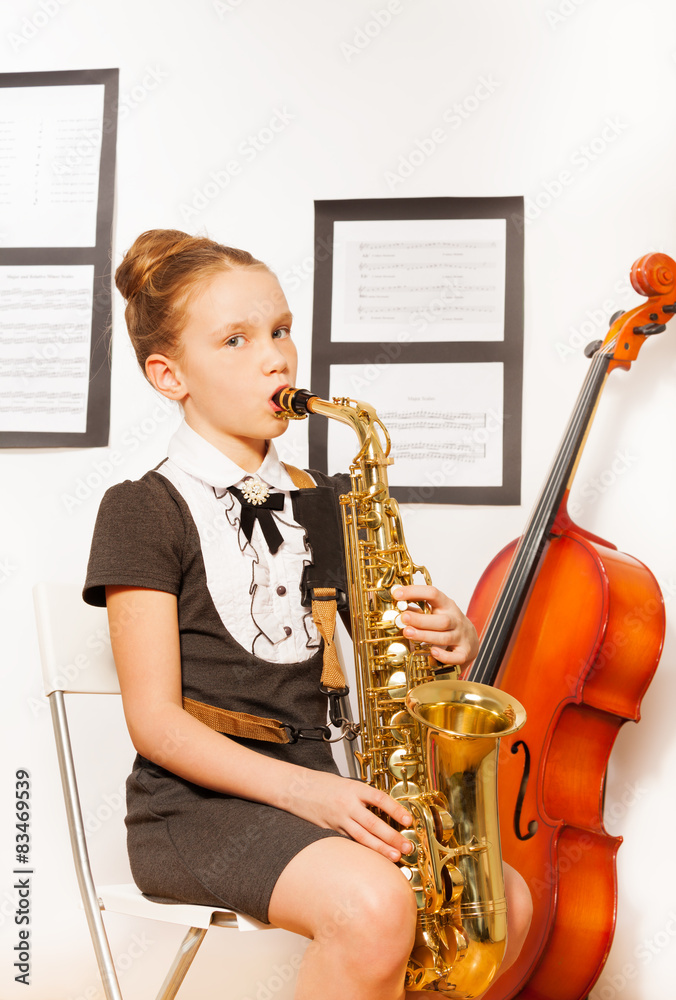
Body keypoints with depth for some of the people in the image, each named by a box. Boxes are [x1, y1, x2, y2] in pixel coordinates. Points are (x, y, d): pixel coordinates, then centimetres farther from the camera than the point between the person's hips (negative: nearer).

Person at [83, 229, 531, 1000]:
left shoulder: (323, 502, 14)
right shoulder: (144, 510, -4)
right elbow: (154, 720, -9)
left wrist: (451, 639, -10)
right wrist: (299, 788, -21)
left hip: (313, 789, 6)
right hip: (192, 804, -5)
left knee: (503, 901, -14)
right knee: (374, 903, -31)